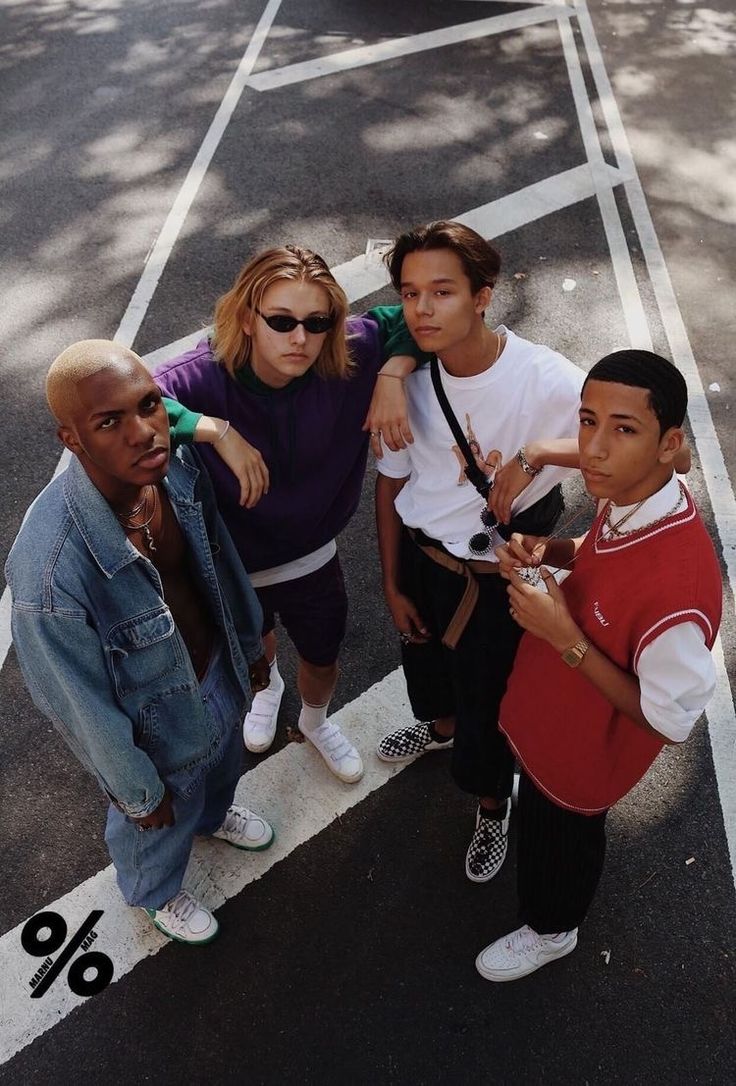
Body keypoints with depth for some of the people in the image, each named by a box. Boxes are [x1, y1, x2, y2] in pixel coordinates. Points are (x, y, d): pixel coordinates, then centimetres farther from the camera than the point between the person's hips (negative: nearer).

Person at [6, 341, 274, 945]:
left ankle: (214, 814, 74)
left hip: (221, 673, 5)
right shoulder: (50, 571, -42)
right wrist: (138, 791, -9)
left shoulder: (178, 468, -24)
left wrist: (251, 642, 12)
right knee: (159, 829, 29)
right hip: (156, 726, -5)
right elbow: (83, 706, -25)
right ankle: (156, 892, 66)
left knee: (223, 763, 37)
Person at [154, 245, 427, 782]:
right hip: (234, 565, -1)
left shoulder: (347, 357, -25)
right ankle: (267, 687, 72)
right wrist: (217, 430, -48)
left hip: (313, 558, 2)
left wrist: (391, 378, -28)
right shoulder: (207, 376, -33)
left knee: (323, 662, 27)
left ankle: (316, 721, 64)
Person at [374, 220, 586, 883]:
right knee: (424, 659, 30)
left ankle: (493, 802, 49)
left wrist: (538, 452, -42)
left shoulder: (545, 380, -27)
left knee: (485, 699, 16)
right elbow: (391, 483, -2)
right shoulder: (410, 377, -14)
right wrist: (392, 585, 5)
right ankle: (440, 725, 67)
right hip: (417, 555, 4)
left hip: (493, 577, -4)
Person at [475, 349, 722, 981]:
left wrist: (566, 638, -34)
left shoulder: (676, 587, -43)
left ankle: (550, 930, 58)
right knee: (541, 811, 36)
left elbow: (671, 719, -29)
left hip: (584, 749, -7)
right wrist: (548, 552, -15)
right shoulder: (629, 499, -19)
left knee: (559, 838, 24)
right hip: (553, 707, 7)